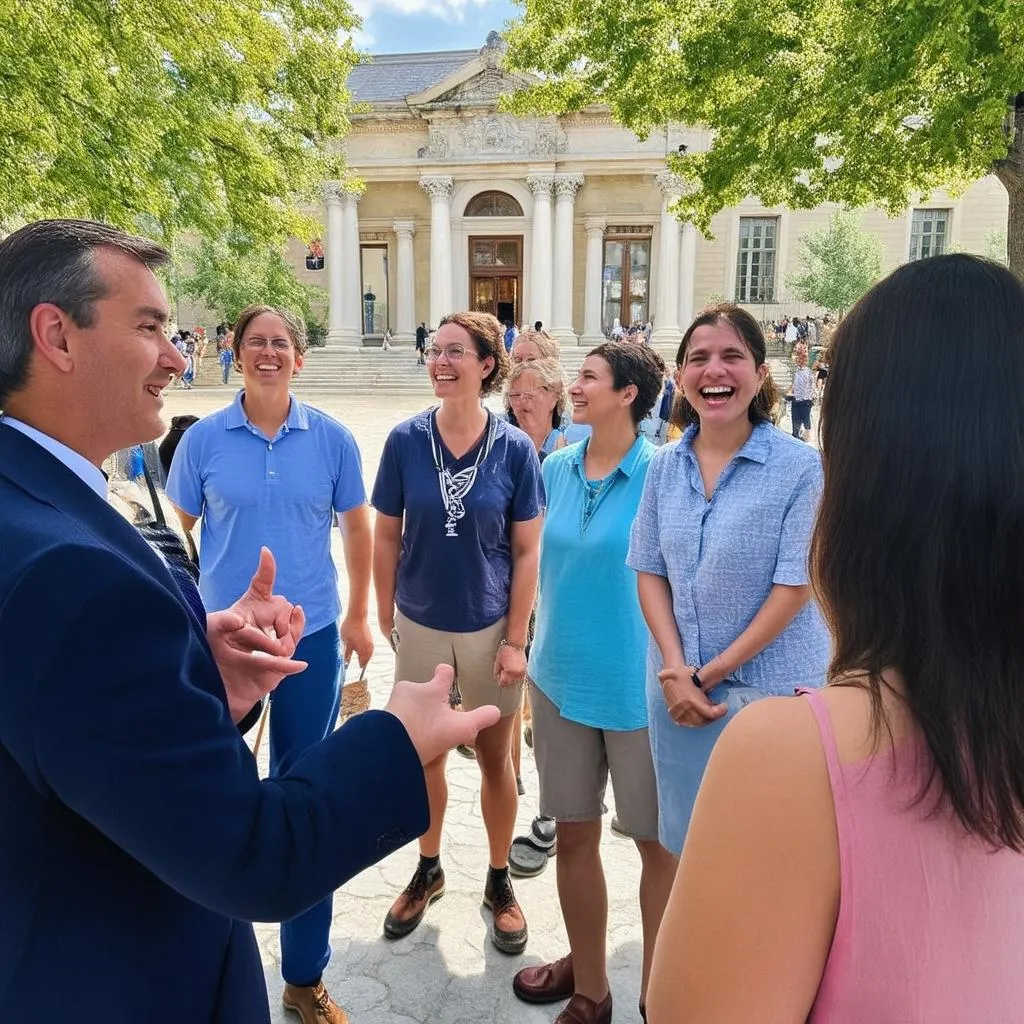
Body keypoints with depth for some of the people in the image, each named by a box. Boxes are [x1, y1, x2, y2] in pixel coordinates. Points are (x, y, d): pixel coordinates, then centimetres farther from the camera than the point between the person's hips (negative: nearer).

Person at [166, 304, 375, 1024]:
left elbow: (358, 526, 7)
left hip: (312, 637, 0)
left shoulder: (332, 438, -1)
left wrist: (359, 615, 9)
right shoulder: (204, 439, -2)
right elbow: (177, 530, 7)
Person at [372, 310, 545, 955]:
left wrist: (515, 640, -8)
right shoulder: (405, 441, -7)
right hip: (421, 625, 1)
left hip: (490, 627, -1)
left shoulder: (515, 448, -10)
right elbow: (387, 538, 1)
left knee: (496, 760, 13)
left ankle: (500, 881, 35)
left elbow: (526, 552, -6)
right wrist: (386, 619, 3)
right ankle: (429, 870, 40)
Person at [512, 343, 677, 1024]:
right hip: (562, 676, 5)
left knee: (659, 843, 11)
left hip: (636, 685, -5)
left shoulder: (661, 474, -13)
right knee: (575, 835, 16)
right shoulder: (556, 470, 3)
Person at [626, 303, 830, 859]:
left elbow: (795, 586, -14)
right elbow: (650, 572, 3)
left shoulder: (800, 467, -12)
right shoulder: (665, 466, 1)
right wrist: (676, 673, -8)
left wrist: (709, 674, -12)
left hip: (770, 687, -4)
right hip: (677, 687, 4)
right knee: (689, 843, 18)